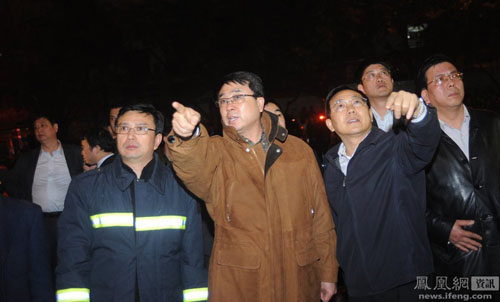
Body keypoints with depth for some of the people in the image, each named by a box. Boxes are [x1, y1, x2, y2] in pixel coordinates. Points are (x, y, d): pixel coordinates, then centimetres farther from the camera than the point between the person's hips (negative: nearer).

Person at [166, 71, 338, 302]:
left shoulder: (299, 150, 4)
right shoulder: (216, 151, -1)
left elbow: (320, 214, 6)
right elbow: (193, 168, -26)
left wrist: (328, 272, 8)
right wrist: (187, 136, -47)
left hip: (298, 277, 2)